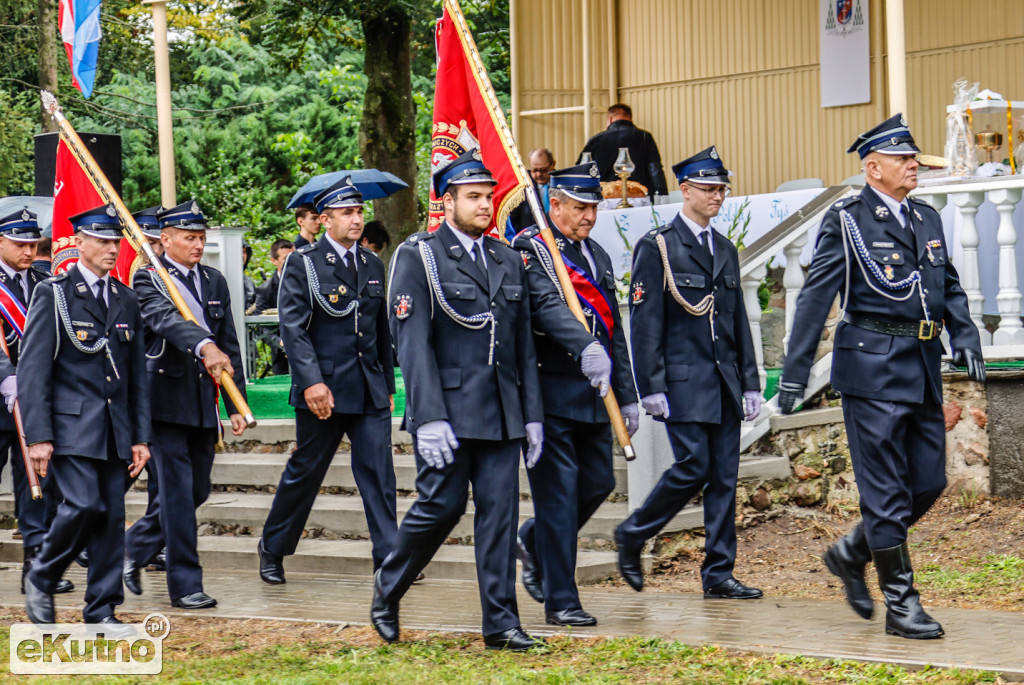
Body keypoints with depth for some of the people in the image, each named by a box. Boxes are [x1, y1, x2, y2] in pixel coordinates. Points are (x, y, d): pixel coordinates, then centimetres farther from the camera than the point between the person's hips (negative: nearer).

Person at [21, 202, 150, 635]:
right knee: (84, 504, -17)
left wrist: (141, 437, 11)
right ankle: (41, 579, 7)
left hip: (116, 429, 5)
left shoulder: (127, 301, 14)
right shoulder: (52, 295, -2)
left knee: (112, 516, 3)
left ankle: (102, 610, 11)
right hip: (71, 425, -5)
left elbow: (138, 375, 17)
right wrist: (38, 436, -12)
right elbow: (32, 371, -6)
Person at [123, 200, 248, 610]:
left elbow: (229, 344, 14)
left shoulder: (215, 281, 13)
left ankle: (135, 549, 32)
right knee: (177, 491, -6)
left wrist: (235, 406, 10)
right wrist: (204, 346, -45)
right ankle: (185, 584, 2)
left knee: (197, 491, 12)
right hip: (166, 399, -6)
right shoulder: (148, 280, -6)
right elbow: (168, 319, -26)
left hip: (204, 401, 6)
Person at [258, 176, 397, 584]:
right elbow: (293, 328, -12)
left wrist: (388, 386, 18)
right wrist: (311, 382, -21)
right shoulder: (303, 264, -4)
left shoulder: (373, 265, 12)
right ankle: (273, 548, 24)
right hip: (323, 391, -4)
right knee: (304, 472, 6)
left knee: (379, 473, -3)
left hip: (370, 392, 4)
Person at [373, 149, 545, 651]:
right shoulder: (417, 257, -3)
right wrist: (429, 418, -18)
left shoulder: (508, 260, 15)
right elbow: (413, 343, -10)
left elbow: (523, 345, 16)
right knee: (442, 504, -4)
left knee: (500, 511, 1)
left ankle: (501, 623, 4)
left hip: (501, 412, 5)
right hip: (447, 407, -5)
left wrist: (532, 416, 11)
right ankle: (387, 591, 19)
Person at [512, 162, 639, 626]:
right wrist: (585, 348, -43)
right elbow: (548, 305, -26)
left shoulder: (597, 255, 17)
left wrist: (627, 395, 17)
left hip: (593, 395, 7)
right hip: (550, 392, -7)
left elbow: (613, 330, 20)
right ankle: (560, 600, 1)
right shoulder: (530, 250, -7)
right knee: (559, 491, -5)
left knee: (598, 482, 10)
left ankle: (533, 542, 35)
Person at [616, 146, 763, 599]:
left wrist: (750, 384, 12)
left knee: (725, 475, 3)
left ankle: (719, 575, 7)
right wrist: (651, 387, -13)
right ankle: (632, 535, 10)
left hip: (724, 382, 6)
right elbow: (644, 322, -8)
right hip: (683, 382, -6)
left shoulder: (725, 250, 16)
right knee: (692, 468, -12)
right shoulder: (656, 247, -3)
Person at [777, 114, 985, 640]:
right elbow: (815, 297, -7)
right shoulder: (845, 222, -4)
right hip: (873, 365, -7)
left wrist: (965, 338, 2)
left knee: (929, 481, 9)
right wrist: (795, 370, -11)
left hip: (923, 369, 7)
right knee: (886, 490, -4)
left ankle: (851, 554, 29)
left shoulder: (927, 220, 15)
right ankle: (901, 605, 2)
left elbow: (950, 287, 20)